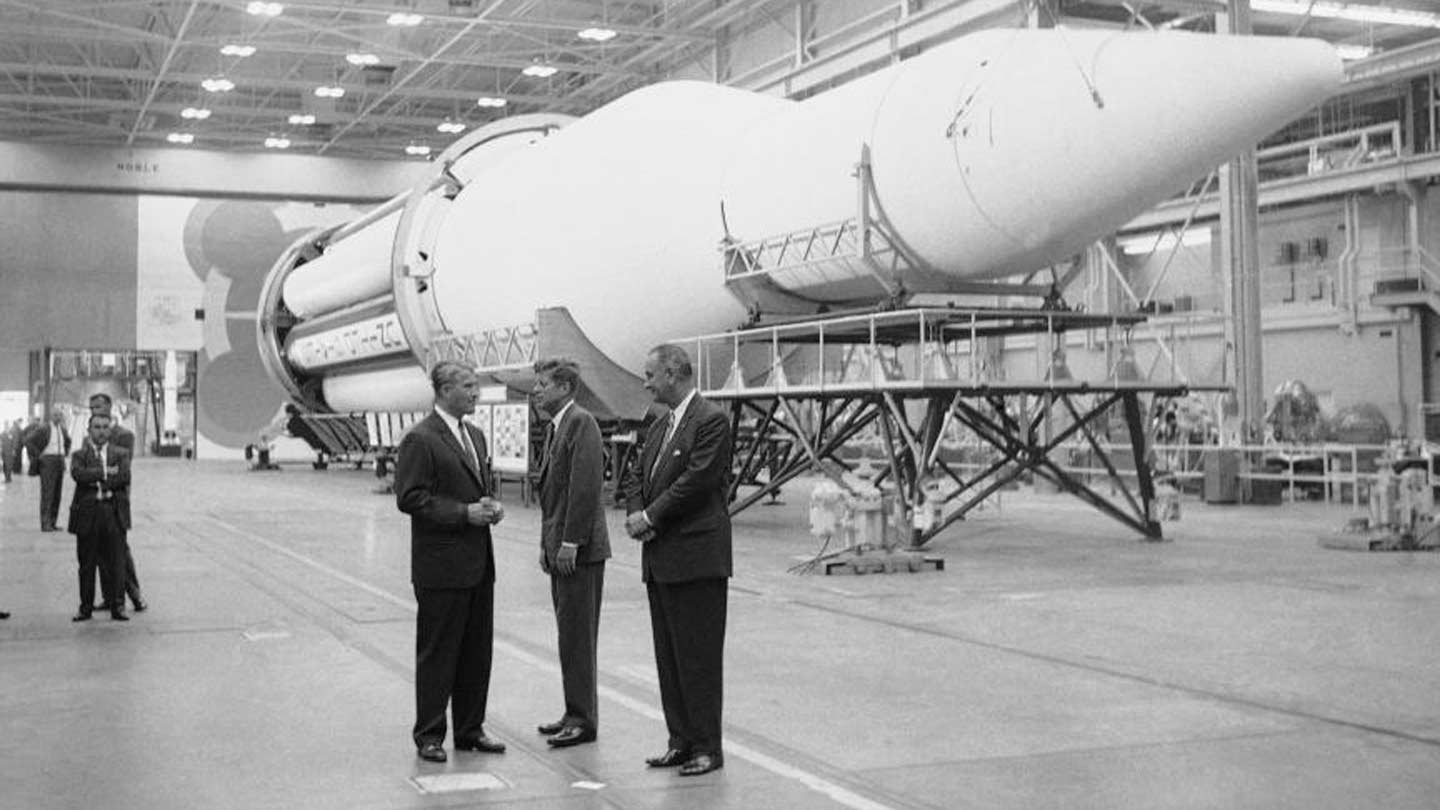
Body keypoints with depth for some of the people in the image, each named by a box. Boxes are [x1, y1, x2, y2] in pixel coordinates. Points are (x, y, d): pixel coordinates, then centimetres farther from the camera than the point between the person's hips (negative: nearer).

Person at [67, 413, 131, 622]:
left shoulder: (121, 454, 11)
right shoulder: (79, 455, 10)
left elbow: (124, 477, -7)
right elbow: (78, 473, -11)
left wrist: (96, 481, -8)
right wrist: (105, 472, -11)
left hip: (114, 513, 0)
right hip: (87, 513, 0)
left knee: (117, 562, 0)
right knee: (87, 563, 5)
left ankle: (118, 607, 6)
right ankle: (86, 607, 13)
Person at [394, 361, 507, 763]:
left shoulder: (475, 436, 15)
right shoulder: (420, 439, -11)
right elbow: (409, 498, -16)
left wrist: (491, 508, 3)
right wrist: (465, 513, -19)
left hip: (478, 562, 8)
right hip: (441, 566, -8)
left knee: (478, 650, 12)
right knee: (437, 653, 1)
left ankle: (470, 730, 23)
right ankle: (429, 735, 12)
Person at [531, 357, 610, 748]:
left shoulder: (581, 423, -13)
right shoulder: (554, 426, 17)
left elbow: (586, 486, -19)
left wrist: (569, 543, -19)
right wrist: (547, 543, 16)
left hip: (580, 550, -9)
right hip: (559, 548, 9)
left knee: (577, 635, -4)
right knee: (570, 635, 13)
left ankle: (583, 720, 2)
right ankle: (576, 713, 21)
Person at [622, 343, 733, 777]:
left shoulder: (711, 420, -10)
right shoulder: (660, 426, 17)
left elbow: (697, 480, -18)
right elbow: (637, 475, 18)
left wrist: (650, 517, -11)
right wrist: (635, 512, -2)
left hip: (696, 559, -9)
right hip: (660, 559, 9)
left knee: (699, 656, -3)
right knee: (668, 655, 12)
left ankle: (707, 747, 5)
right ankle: (681, 740, 20)